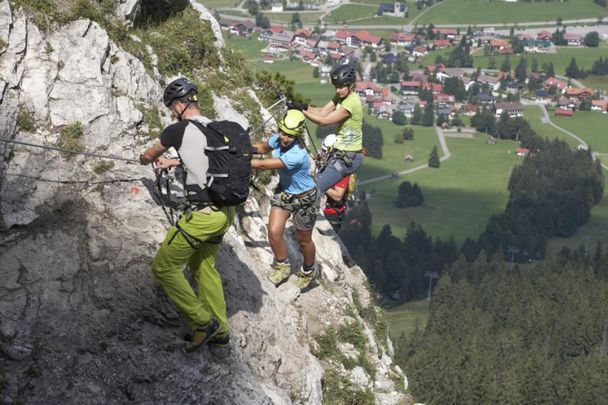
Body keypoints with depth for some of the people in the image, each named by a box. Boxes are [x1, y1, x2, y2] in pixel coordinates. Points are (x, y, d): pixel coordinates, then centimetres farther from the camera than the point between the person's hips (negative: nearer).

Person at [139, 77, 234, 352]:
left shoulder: (178, 130, -10)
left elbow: (148, 155, 11)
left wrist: (146, 160, 34)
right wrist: (171, 163, 45)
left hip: (203, 214, -8)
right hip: (225, 212, 8)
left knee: (163, 268, 2)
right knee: (203, 265, 24)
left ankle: (203, 322, 4)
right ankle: (219, 331, 29)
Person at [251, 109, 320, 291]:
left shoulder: (297, 155, -39)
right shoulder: (278, 139, -16)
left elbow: (264, 165, -39)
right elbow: (264, 147, 8)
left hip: (304, 199, -6)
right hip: (284, 192, 6)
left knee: (303, 240, 13)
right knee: (273, 232, -8)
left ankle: (309, 271, 42)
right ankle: (282, 266, 18)